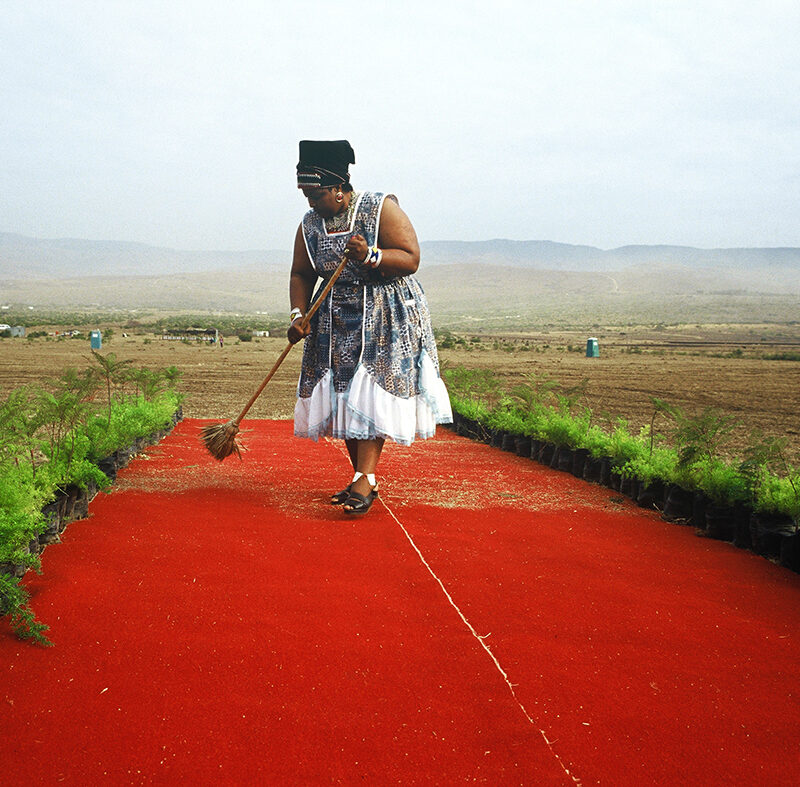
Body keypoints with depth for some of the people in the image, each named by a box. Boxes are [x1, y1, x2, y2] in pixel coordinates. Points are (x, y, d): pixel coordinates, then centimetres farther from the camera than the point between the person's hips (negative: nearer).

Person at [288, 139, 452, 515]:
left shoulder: (381, 208, -10)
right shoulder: (309, 225, 4)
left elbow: (411, 259, -14)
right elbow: (301, 274, 8)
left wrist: (371, 256, -30)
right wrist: (298, 314, -7)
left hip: (388, 317, -5)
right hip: (337, 321, 5)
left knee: (372, 395, -15)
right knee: (342, 397, 2)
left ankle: (365, 480, -16)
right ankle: (363, 480, 12)